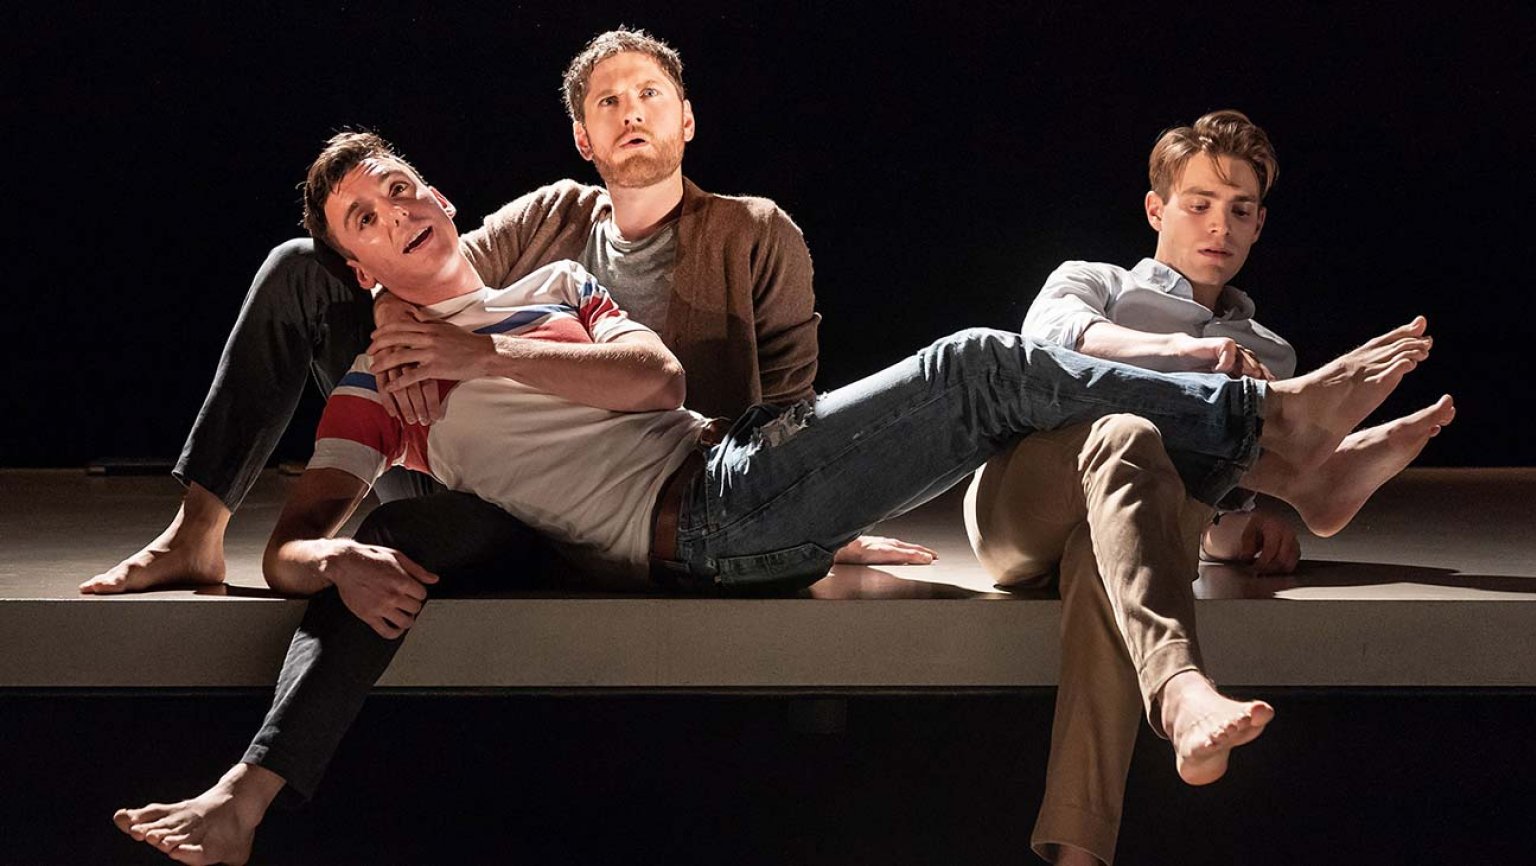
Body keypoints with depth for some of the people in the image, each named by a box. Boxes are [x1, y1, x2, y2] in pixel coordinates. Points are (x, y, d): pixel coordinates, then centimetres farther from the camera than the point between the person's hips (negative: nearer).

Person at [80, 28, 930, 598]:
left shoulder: (757, 238, 5)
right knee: (301, 270, -4)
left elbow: (789, 417, 0)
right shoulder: (549, 217, 17)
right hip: (471, 479, 5)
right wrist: (399, 317, -20)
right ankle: (198, 532, -9)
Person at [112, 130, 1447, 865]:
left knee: (991, 383, -6)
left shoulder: (556, 281, 24)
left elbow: (660, 375, 6)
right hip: (696, 531, -6)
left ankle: (1281, 462, -2)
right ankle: (1270, 421, -6)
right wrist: (339, 563, -21)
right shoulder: (382, 382, 11)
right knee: (987, 367, -14)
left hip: (742, 466, 6)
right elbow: (289, 543, 2)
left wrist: (488, 344, 1)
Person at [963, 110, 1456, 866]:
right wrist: (1184, 349, -16)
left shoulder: (1267, 356, 39)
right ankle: (1180, 689, -66)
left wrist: (1266, 517, 0)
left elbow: (1270, 466, 28)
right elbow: (1053, 332, 2)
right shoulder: (1091, 283, 29)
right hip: (1020, 498, -1)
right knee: (1127, 434, -39)